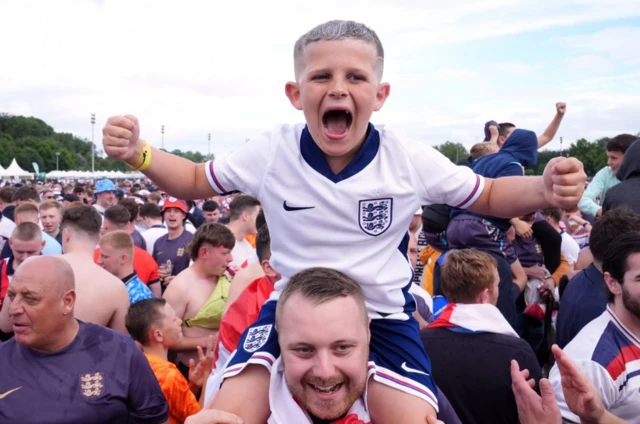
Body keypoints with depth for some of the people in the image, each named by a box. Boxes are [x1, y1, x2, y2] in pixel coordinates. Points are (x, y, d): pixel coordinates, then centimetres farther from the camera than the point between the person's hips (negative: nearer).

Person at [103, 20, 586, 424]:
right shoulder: (271, 152, -12)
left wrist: (544, 189, -23)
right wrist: (139, 153, -15)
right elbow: (197, 182, 3)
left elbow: (488, 196, -2)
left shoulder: (410, 159, -14)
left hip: (382, 315, 0)